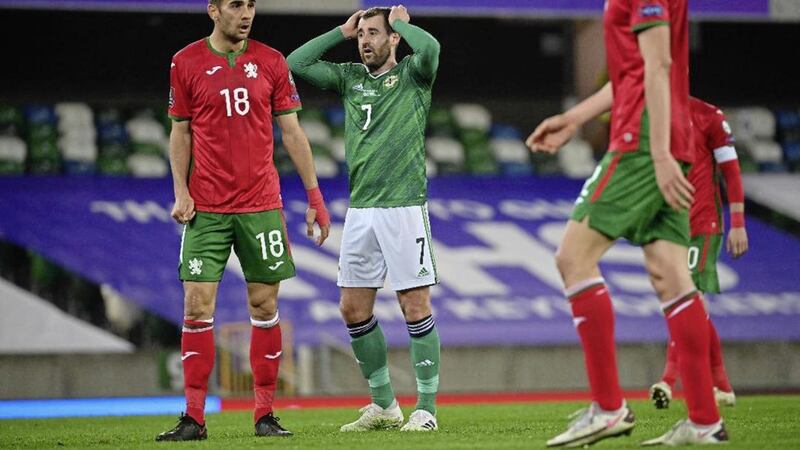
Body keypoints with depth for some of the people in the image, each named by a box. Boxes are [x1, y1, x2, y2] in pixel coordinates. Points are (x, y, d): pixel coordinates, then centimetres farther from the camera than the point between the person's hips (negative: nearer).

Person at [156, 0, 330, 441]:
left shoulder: (271, 62, 4)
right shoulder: (185, 63, 2)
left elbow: (291, 131, 7)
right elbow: (180, 132, 8)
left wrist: (315, 195, 3)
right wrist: (180, 192, -3)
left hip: (261, 205, 1)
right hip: (206, 207, -1)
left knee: (264, 306, 3)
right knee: (197, 306, -6)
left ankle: (265, 414, 10)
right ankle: (194, 417, -2)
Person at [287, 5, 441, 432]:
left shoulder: (412, 74, 0)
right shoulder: (350, 77, 14)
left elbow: (430, 48, -22)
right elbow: (295, 64, 9)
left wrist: (400, 22, -4)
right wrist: (341, 31, 9)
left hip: (404, 206, -6)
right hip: (360, 207, 6)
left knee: (415, 306, -6)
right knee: (353, 308, 6)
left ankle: (427, 408, -1)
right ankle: (384, 405, 17)